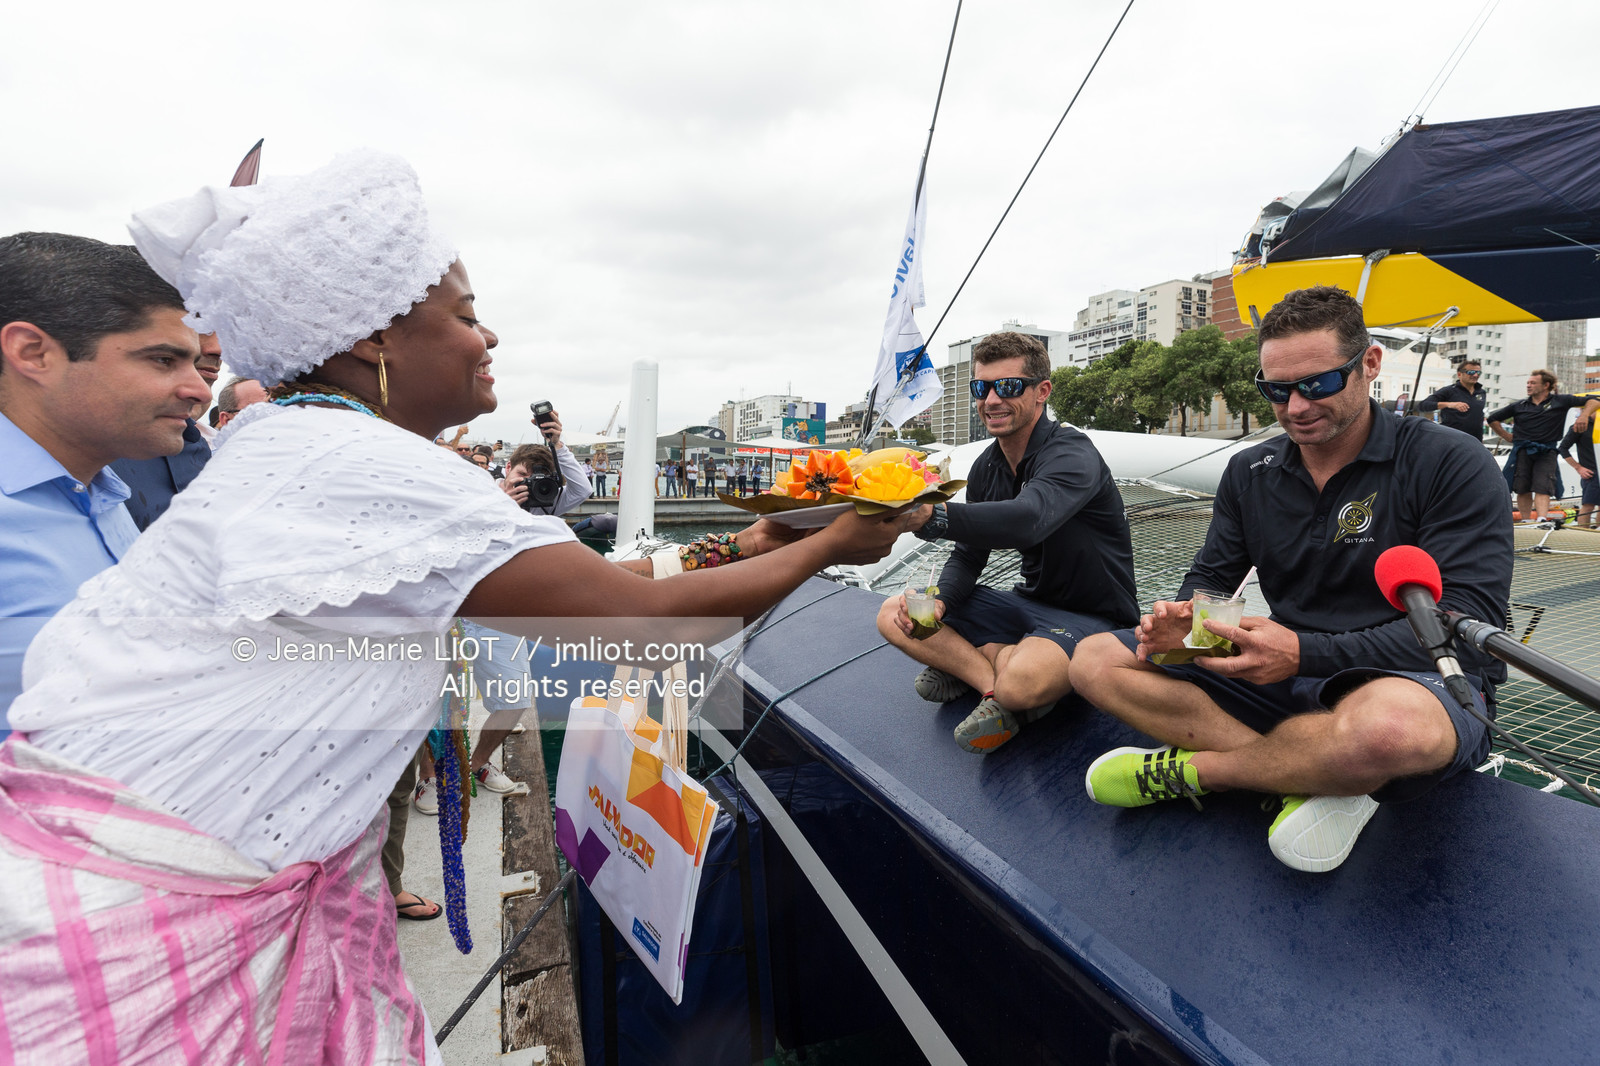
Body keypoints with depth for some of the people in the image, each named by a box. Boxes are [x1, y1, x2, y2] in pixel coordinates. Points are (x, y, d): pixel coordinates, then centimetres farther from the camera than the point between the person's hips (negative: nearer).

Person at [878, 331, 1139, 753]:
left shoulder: (1071, 454, -20)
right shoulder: (986, 468, 4)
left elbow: (1028, 519, -42)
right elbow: (969, 555, 7)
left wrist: (931, 516, -57)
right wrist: (938, 602, -16)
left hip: (1093, 617, -7)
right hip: (1030, 604, 8)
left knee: (1022, 679, -40)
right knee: (895, 616, -6)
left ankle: (967, 663, -8)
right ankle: (994, 678, -19)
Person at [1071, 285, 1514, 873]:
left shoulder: (1450, 462, -9)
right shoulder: (1249, 472, 6)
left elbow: (1469, 623, -17)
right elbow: (1212, 576, 10)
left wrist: (1306, 652, -28)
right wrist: (1183, 620, -16)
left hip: (1421, 679, -4)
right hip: (1283, 677, 5)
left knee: (1388, 724, -44)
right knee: (1096, 660, -10)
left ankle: (1188, 769, -15)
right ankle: (1317, 777, -20)